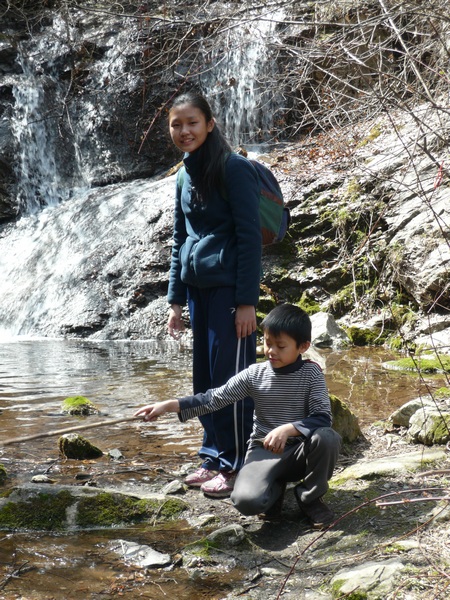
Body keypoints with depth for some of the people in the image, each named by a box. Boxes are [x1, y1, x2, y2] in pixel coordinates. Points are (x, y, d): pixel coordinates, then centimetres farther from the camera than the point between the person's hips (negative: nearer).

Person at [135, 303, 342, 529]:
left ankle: (310, 498, -5)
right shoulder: (254, 374, -3)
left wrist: (288, 429, -35)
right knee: (246, 501, -29)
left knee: (328, 438, -34)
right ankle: (274, 487, 10)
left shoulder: (311, 373, -9)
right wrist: (169, 405, -10)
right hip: (264, 450, 0)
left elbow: (323, 418, -18)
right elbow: (215, 398, -1)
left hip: (300, 450, 0)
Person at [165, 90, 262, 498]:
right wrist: (176, 299, 14)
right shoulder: (184, 177, 13)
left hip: (229, 288, -7)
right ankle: (213, 458, 22)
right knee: (204, 378, 11)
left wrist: (247, 301, -16)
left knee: (228, 377, -4)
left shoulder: (234, 169, -9)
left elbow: (250, 236, -13)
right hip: (198, 288, 7)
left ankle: (236, 466, 6)